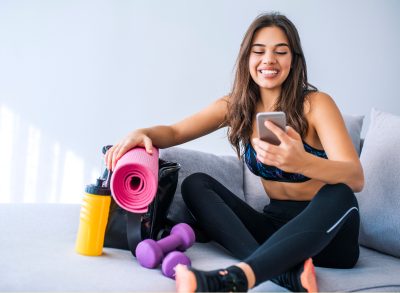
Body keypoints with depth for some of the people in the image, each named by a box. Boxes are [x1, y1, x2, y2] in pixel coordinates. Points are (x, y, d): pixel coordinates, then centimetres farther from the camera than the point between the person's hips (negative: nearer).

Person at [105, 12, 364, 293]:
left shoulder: (315, 103, -12)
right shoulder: (234, 106, 2)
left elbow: (356, 178, -24)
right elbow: (174, 132, 1)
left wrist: (301, 162, -46)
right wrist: (142, 133, -24)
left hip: (327, 231, -4)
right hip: (275, 223, 4)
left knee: (338, 195, -35)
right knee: (195, 184, -12)